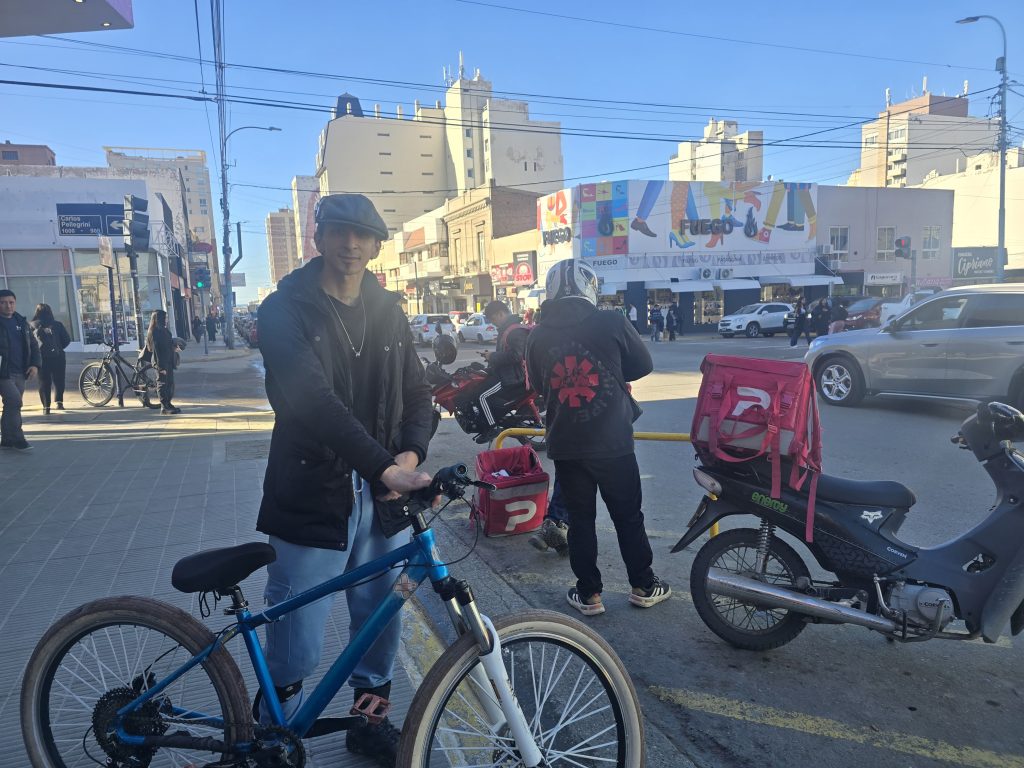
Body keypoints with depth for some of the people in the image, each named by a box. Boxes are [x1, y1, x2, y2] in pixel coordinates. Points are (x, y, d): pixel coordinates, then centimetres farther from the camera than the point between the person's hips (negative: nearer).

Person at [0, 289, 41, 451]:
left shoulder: (21, 322, 14)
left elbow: (33, 344, 16)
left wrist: (35, 364, 3)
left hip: (20, 373, 6)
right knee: (14, 401, -15)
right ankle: (17, 439, -7)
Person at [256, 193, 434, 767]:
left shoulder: (389, 311, 9)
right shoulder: (285, 309, -8)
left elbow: (418, 393, 8)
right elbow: (312, 399, -23)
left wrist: (411, 454, -12)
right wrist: (385, 466, -34)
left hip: (382, 495, 4)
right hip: (312, 498, -4)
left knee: (382, 623, 14)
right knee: (298, 647, 3)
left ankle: (371, 720, 39)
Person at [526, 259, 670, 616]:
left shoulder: (538, 336, -3)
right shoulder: (611, 323, -11)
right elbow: (643, 365, 2)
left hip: (565, 446, 2)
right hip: (613, 443, -2)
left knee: (580, 519, 14)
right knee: (628, 516, 14)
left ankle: (588, 593, 21)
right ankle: (643, 587, 27)